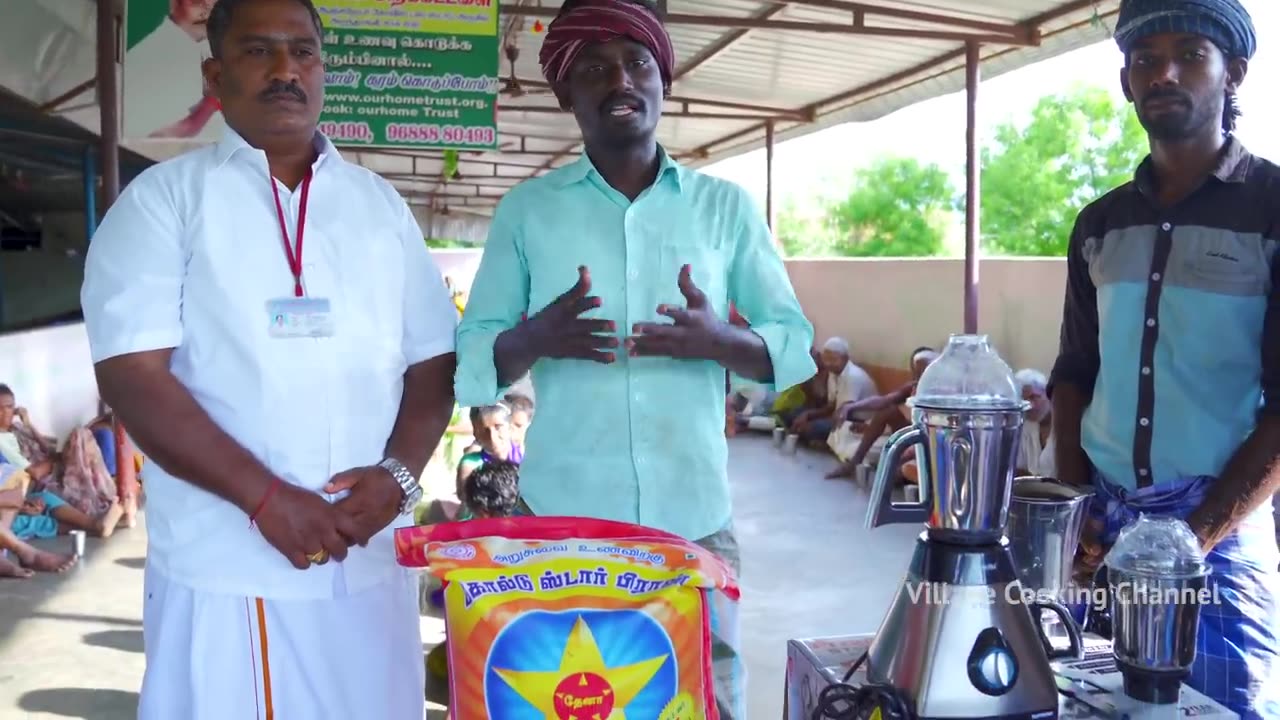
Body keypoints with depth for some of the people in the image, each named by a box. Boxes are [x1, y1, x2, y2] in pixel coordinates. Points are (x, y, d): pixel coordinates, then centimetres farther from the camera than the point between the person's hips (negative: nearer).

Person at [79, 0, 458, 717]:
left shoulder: (382, 204, 11)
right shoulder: (164, 198, 1)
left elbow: (433, 363, 8)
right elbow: (133, 377, -8)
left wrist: (398, 476, -9)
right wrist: (268, 499, -16)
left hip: (373, 563, 3)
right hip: (225, 570, -3)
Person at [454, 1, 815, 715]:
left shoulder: (726, 206, 6)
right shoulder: (526, 209, 5)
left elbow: (796, 344, 6)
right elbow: (470, 360, 4)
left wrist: (720, 342, -15)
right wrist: (535, 339, -18)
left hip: (695, 516, 1)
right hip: (560, 518, 0)